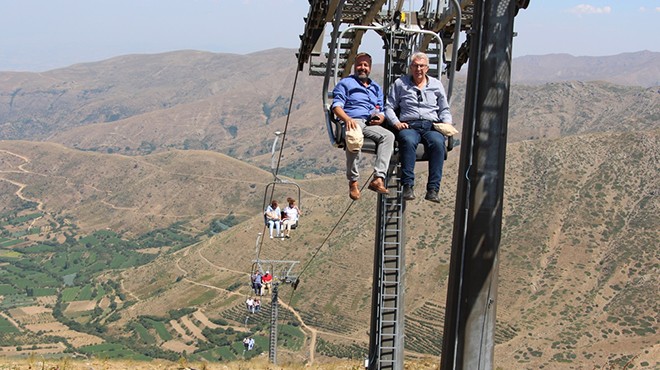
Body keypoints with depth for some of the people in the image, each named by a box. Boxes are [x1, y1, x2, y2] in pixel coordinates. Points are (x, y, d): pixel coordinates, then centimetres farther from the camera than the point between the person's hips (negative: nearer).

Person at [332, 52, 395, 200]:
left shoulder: (376, 88, 31)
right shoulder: (346, 83, 16)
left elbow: (381, 111, 27)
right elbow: (336, 106, 2)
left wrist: (381, 118, 1)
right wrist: (347, 119, -18)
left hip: (371, 124, 5)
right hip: (353, 122, -4)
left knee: (388, 135, -28)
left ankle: (378, 178, -39)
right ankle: (353, 181, -34)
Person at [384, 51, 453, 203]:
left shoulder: (436, 84, 23)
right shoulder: (400, 83, 18)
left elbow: (444, 110, 23)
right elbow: (389, 107, 14)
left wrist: (446, 123, 3)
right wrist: (396, 122, -4)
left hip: (432, 125, 1)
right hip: (408, 126, -1)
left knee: (438, 142, -35)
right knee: (408, 141, -39)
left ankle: (433, 189, -38)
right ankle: (408, 186, -40)